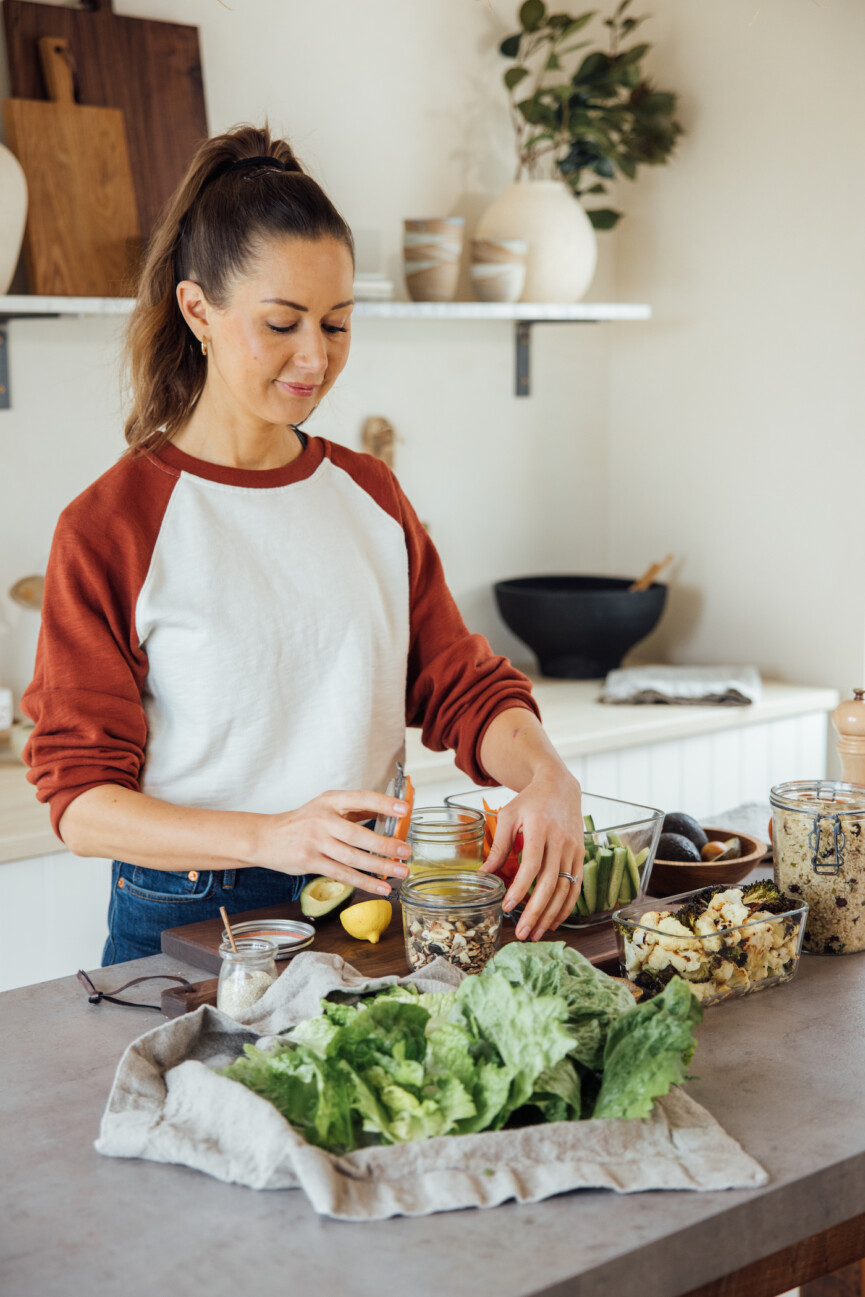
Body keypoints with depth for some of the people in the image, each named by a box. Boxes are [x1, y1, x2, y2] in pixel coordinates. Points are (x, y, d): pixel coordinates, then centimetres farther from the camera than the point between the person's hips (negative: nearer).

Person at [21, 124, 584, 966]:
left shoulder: (369, 493, 12)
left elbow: (461, 684, 10)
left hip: (371, 903, 4)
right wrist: (269, 836, -25)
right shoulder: (107, 528, -6)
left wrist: (546, 777, -12)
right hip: (189, 925, -3)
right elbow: (81, 799, -9)